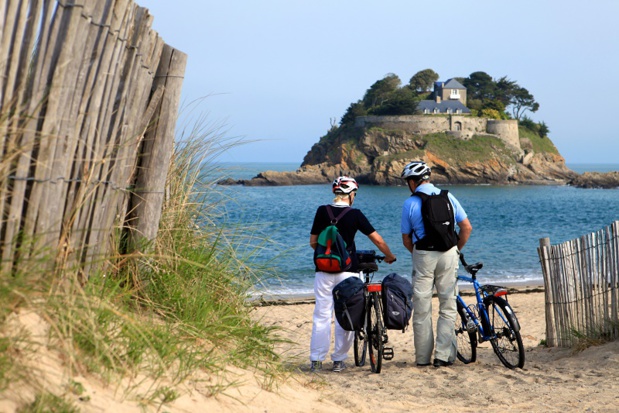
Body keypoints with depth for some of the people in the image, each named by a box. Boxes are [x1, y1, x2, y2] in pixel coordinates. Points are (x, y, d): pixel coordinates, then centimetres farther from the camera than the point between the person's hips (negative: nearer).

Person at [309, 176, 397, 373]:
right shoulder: (355, 214, -5)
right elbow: (377, 240, -2)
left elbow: (313, 242, 7)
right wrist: (389, 257, 15)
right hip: (347, 270, -2)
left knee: (322, 315, 7)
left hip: (324, 270, 2)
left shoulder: (322, 211, 1)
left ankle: (316, 360, 6)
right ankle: (339, 360, 10)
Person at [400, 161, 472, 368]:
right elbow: (467, 227, 3)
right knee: (448, 306, 7)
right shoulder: (448, 197, 4)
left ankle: (423, 357, 12)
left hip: (423, 256, -2)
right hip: (448, 254, 2)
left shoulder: (410, 203, -2)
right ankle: (443, 356, 3)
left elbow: (406, 239, 2)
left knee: (422, 309, 7)